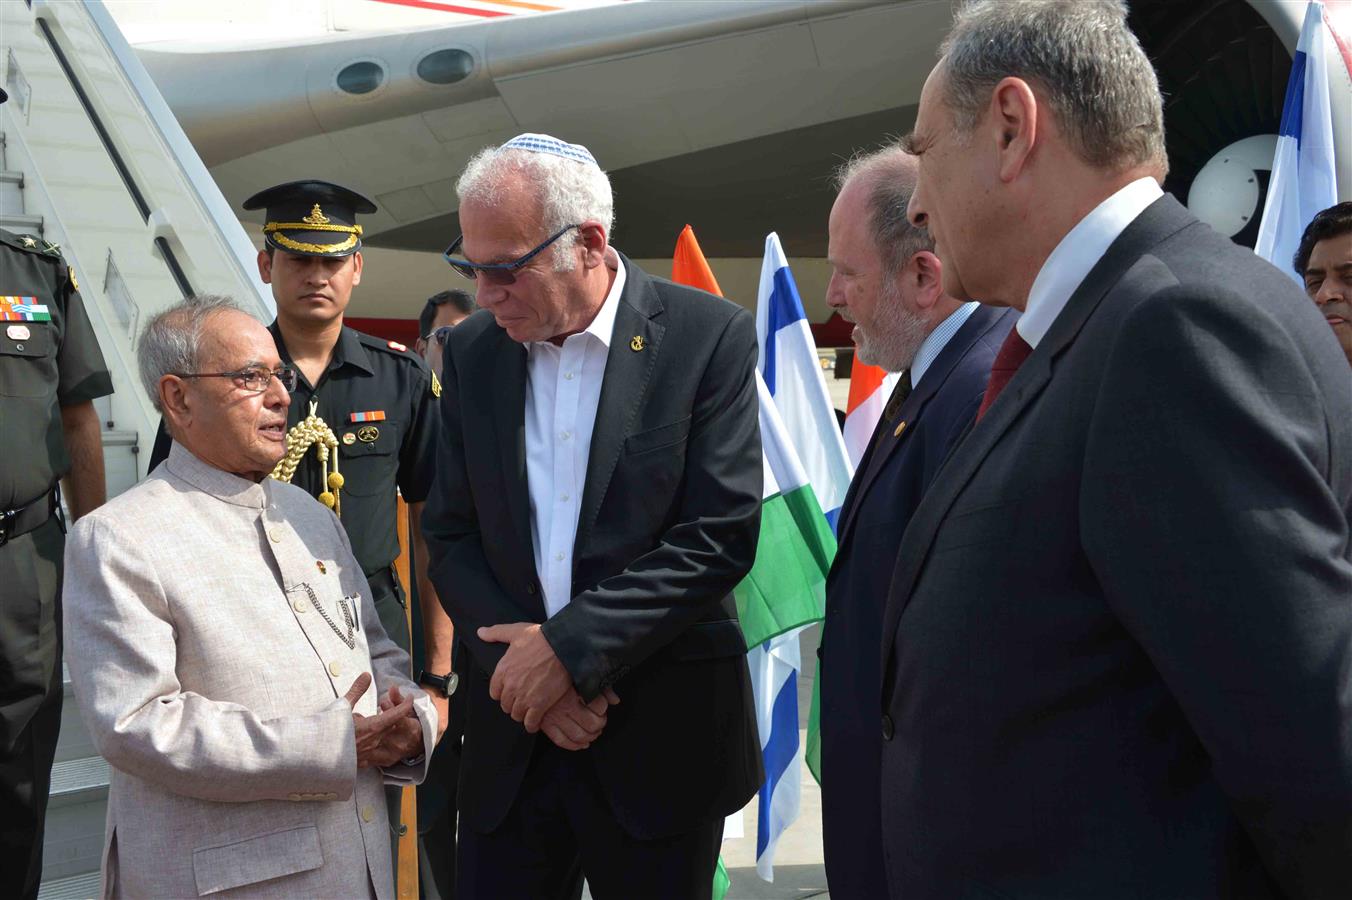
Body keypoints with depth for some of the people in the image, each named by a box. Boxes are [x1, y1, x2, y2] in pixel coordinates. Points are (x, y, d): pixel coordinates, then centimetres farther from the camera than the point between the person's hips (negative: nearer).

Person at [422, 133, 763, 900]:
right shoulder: (472, 352, 5)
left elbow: (722, 535, -14)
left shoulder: (708, 336, -9)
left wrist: (569, 648, -17)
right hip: (511, 733, 3)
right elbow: (452, 536, 5)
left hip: (658, 738, -3)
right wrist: (518, 661, -10)